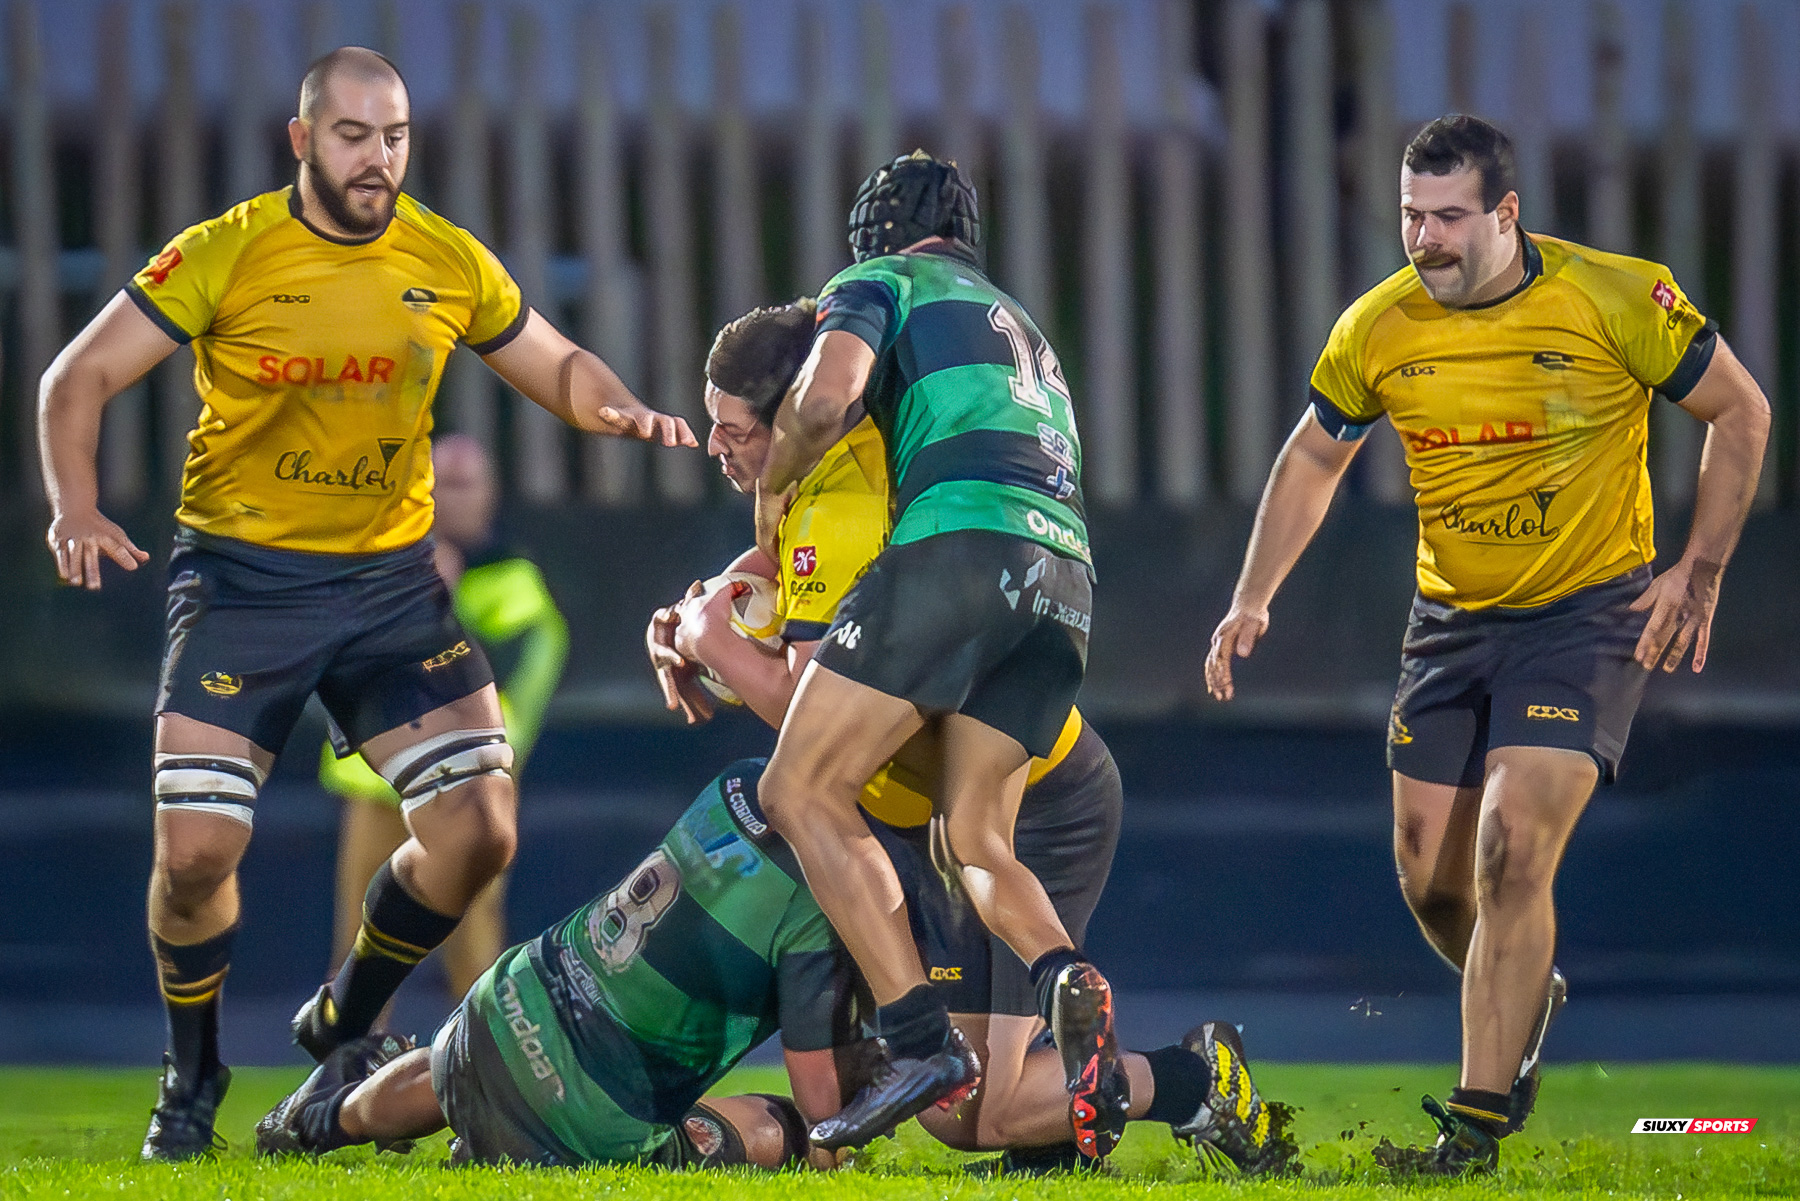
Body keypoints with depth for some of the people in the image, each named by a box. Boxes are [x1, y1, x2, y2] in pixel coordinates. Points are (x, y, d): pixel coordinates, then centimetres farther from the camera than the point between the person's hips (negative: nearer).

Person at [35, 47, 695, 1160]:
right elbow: (80, 378, -6)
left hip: (393, 578, 3)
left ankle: (343, 1027, 20)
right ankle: (194, 1074, 14)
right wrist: (77, 508, -22)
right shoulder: (225, 255, -9)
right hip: (242, 577, -3)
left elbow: (560, 367, 15)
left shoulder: (451, 263, 1)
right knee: (197, 848, -13)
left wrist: (620, 409, -8)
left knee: (478, 828, -7)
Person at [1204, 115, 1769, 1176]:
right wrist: (1254, 600, 1)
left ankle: (1480, 1120, -12)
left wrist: (1699, 572, -9)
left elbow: (1741, 412, -4)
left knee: (1511, 845, -19)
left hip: (1589, 614, -4)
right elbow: (1314, 458, 10)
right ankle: (1525, 1004, 36)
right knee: (1430, 873, 3)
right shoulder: (1380, 329, -7)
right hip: (1451, 620, 4)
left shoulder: (1619, 299, -16)